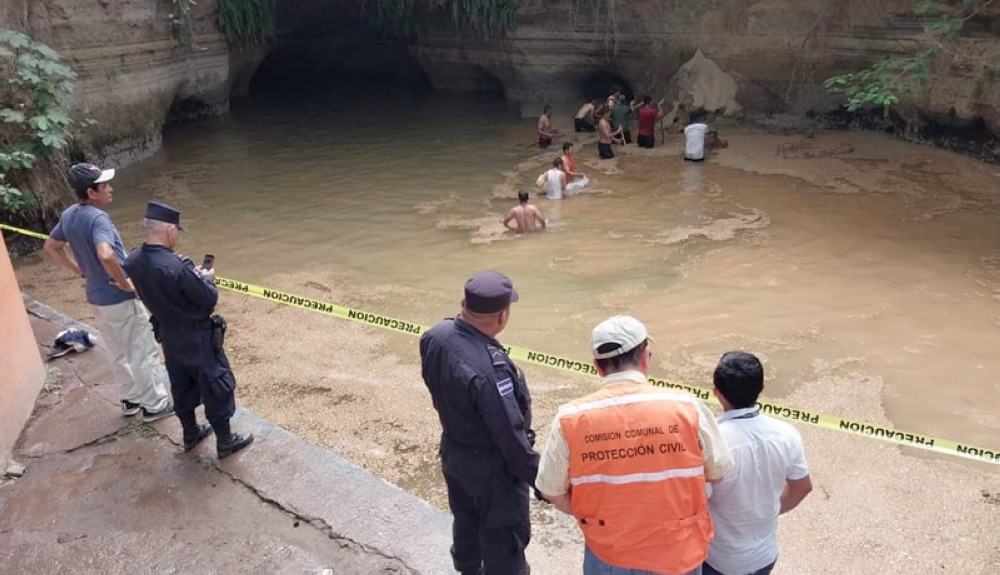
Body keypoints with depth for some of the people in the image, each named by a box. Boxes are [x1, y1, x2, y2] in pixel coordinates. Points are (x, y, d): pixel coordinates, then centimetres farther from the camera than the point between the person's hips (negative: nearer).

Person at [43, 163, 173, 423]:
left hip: (96, 298, 8)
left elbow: (50, 248, 16)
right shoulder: (98, 218, -25)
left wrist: (82, 271, 15)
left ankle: (130, 399, 36)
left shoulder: (68, 215, 2)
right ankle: (154, 405, 18)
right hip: (120, 300, -8)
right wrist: (126, 283, -27)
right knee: (143, 353, 7)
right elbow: (106, 255, -42)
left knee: (118, 353, 22)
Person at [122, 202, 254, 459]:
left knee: (182, 388, 24)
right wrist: (207, 278, -3)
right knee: (216, 389, 11)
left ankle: (190, 435, 42)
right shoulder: (177, 268, -34)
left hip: (168, 337, 7)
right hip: (198, 339, -7)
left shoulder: (133, 261, -10)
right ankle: (225, 442, 25)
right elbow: (209, 299, -23)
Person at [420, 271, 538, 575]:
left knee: (466, 521, 29)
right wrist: (539, 479, -15)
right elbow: (510, 434, -28)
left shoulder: (435, 337, -14)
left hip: (453, 452, 8)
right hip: (492, 466, -8)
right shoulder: (489, 370, -38)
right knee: (503, 540, 13)